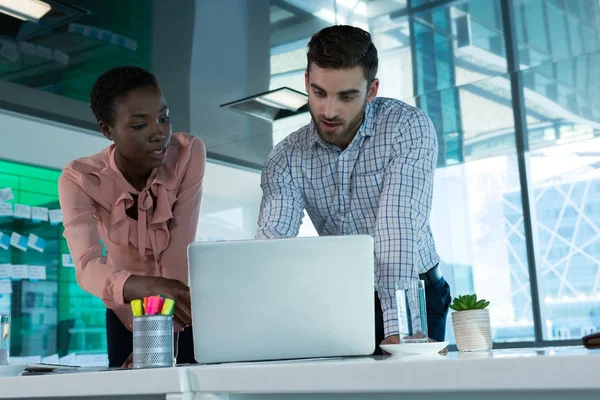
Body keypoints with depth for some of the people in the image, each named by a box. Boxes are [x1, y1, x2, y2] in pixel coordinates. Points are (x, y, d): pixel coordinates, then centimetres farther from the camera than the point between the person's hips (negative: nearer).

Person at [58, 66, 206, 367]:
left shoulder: (189, 153, -23)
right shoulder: (79, 179, -23)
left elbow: (180, 252, -28)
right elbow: (88, 268, -38)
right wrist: (153, 288, -58)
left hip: (187, 303, 0)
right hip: (127, 310, 0)